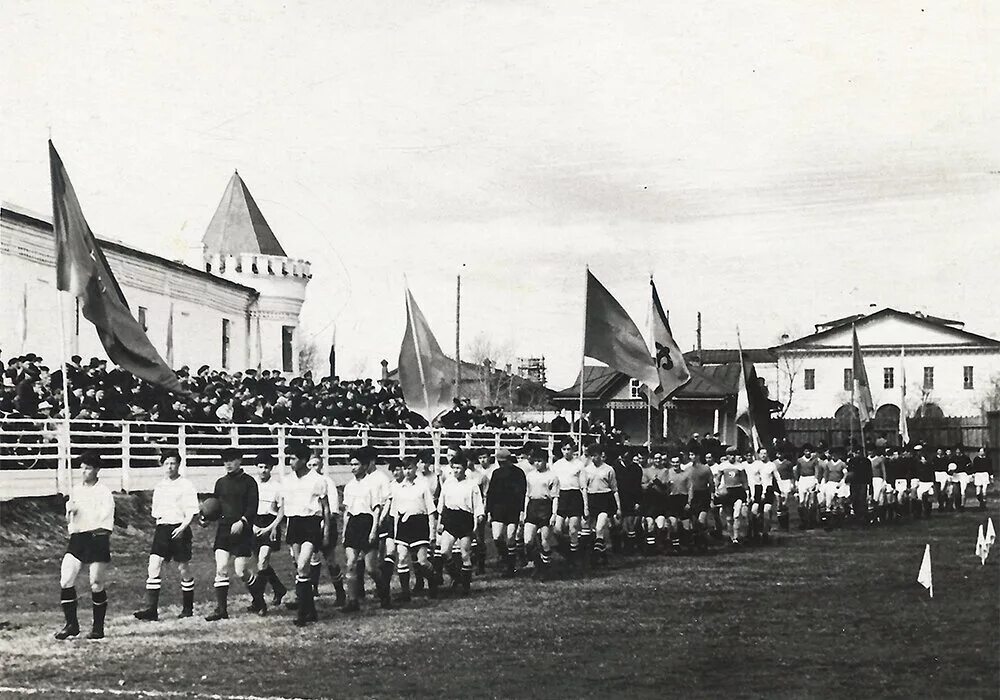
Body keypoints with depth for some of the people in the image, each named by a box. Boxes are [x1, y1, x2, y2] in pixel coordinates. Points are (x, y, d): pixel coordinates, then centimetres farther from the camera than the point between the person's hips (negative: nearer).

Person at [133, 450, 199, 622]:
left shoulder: (185, 485, -3)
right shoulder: (159, 487, 14)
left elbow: (192, 512, -8)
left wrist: (182, 527, -20)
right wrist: (159, 525, 8)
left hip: (179, 529, -5)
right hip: (162, 529, 5)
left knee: (183, 570, 3)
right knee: (153, 567, -8)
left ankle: (188, 608, 17)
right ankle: (151, 609, -11)